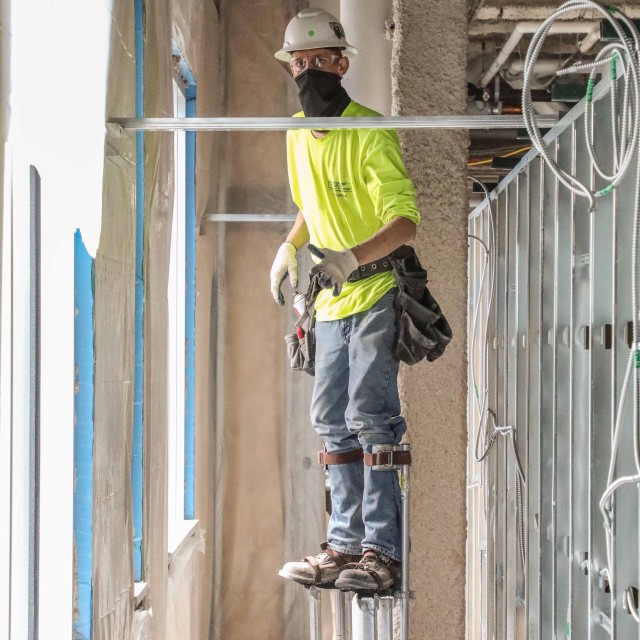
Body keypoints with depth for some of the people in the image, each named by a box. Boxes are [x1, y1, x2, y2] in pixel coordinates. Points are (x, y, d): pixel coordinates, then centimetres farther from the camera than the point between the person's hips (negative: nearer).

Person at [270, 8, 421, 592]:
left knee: (370, 415, -14)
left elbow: (405, 221, -22)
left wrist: (353, 257, -36)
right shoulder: (297, 134, 9)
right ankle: (345, 545, 16)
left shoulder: (371, 133, -15)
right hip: (332, 299, 8)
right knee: (333, 420, 9)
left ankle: (382, 552, -11)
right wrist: (289, 248, 12)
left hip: (377, 289, -8)